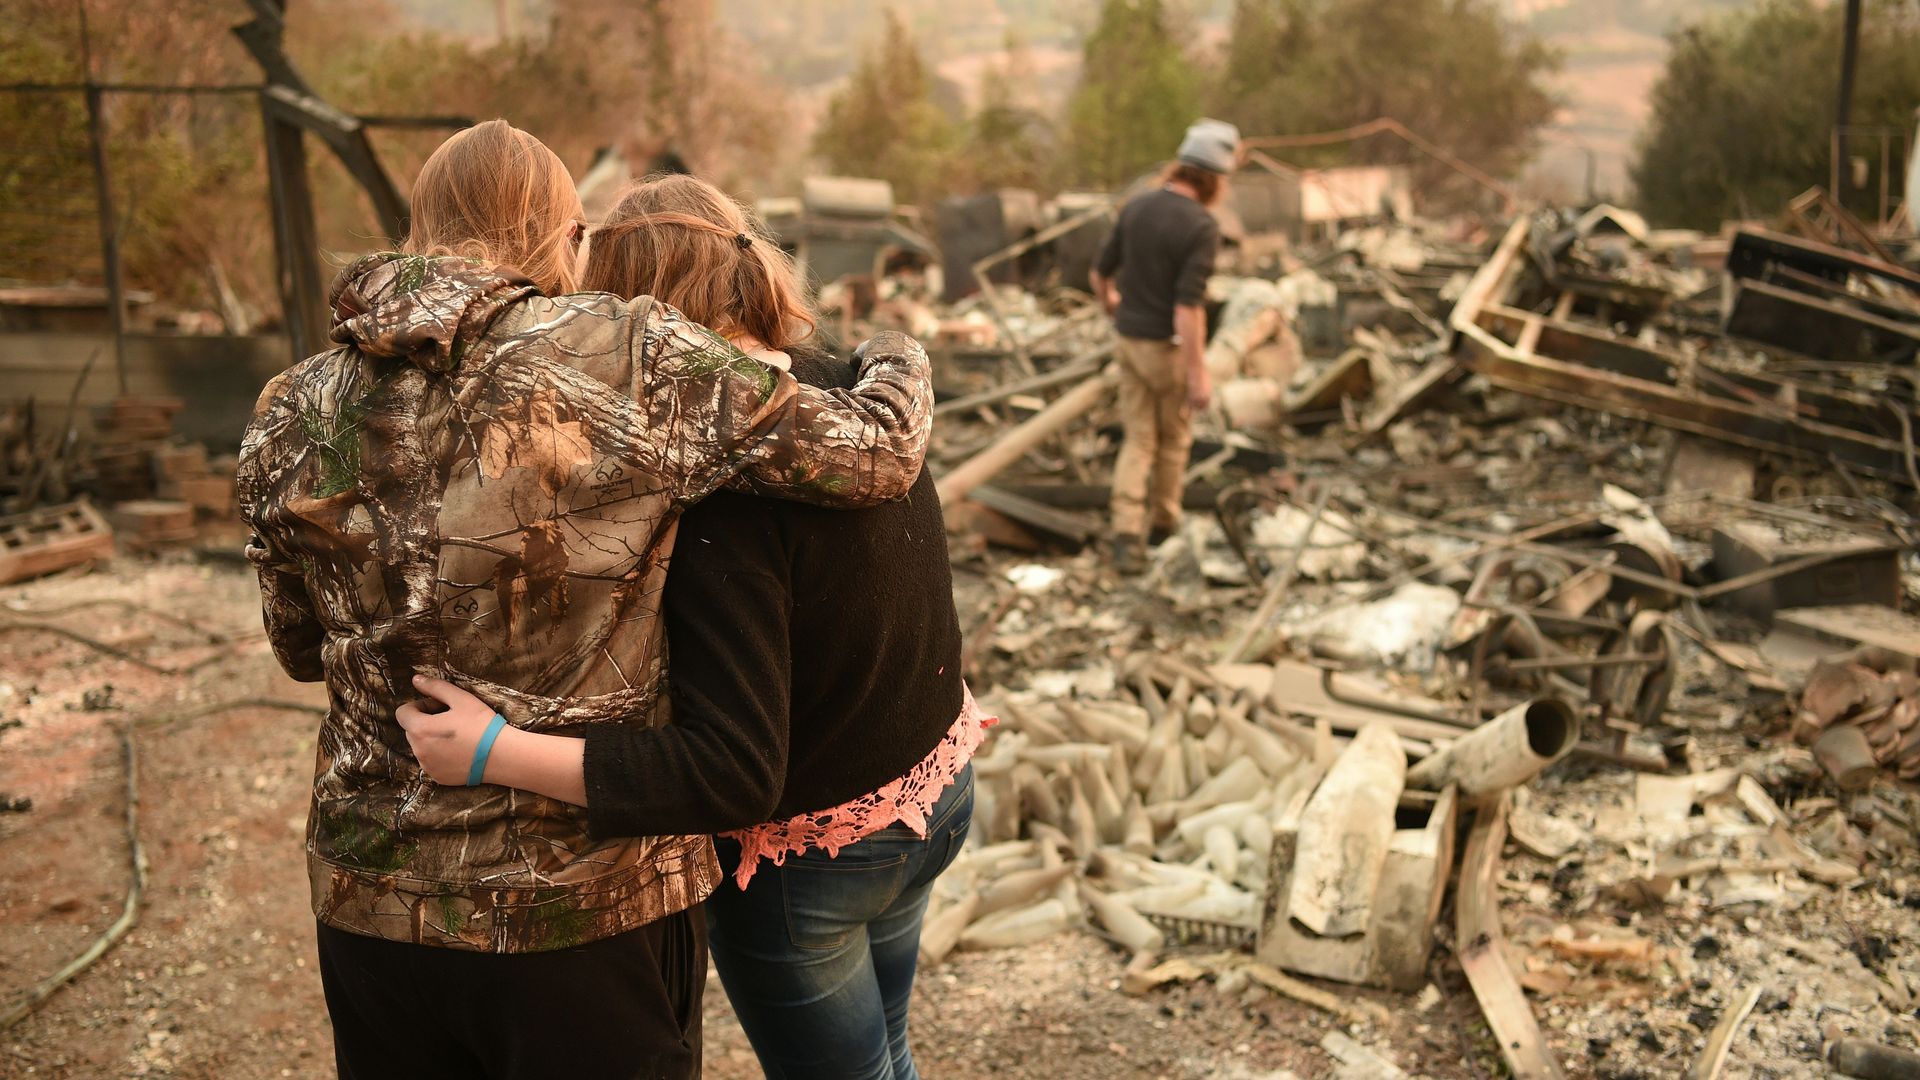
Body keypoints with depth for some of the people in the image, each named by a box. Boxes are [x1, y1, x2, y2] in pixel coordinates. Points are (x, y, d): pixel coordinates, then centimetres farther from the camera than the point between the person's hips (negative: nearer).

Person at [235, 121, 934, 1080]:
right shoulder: (633, 361, -17)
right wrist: (895, 360, 10)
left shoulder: (293, 419, -3)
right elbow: (876, 455, -11)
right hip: (592, 905, -4)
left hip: (372, 906, 4)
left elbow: (300, 649, 11)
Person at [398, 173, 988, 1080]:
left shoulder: (724, 497, -32)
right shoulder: (856, 389, -8)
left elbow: (735, 773, -33)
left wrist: (494, 754, -34)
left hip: (809, 852, -7)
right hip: (935, 794, 7)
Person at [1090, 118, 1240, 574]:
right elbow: (1188, 305, -27)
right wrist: (1199, 374, -23)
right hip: (1171, 346, -5)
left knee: (1139, 440, 10)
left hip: (1132, 340, 5)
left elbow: (1101, 271, 9)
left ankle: (1127, 535, -4)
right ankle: (1164, 519, 36)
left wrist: (1109, 302, 32)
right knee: (1174, 435, 18)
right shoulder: (1202, 229, -22)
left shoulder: (1136, 207, -1)